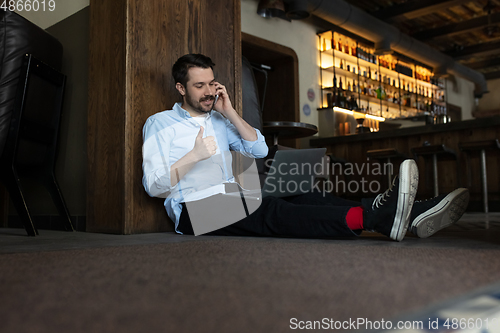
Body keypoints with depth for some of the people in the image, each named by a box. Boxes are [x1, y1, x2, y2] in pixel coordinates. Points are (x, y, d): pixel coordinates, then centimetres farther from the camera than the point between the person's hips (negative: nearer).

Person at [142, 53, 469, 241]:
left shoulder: (219, 119, 22)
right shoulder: (160, 124, 6)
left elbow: (260, 149, 11)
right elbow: (154, 186, -5)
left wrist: (229, 112, 3)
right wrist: (195, 155, -18)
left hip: (232, 202, 6)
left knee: (306, 199, -21)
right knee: (272, 213, -34)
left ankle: (412, 216, -35)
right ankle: (378, 217, -54)